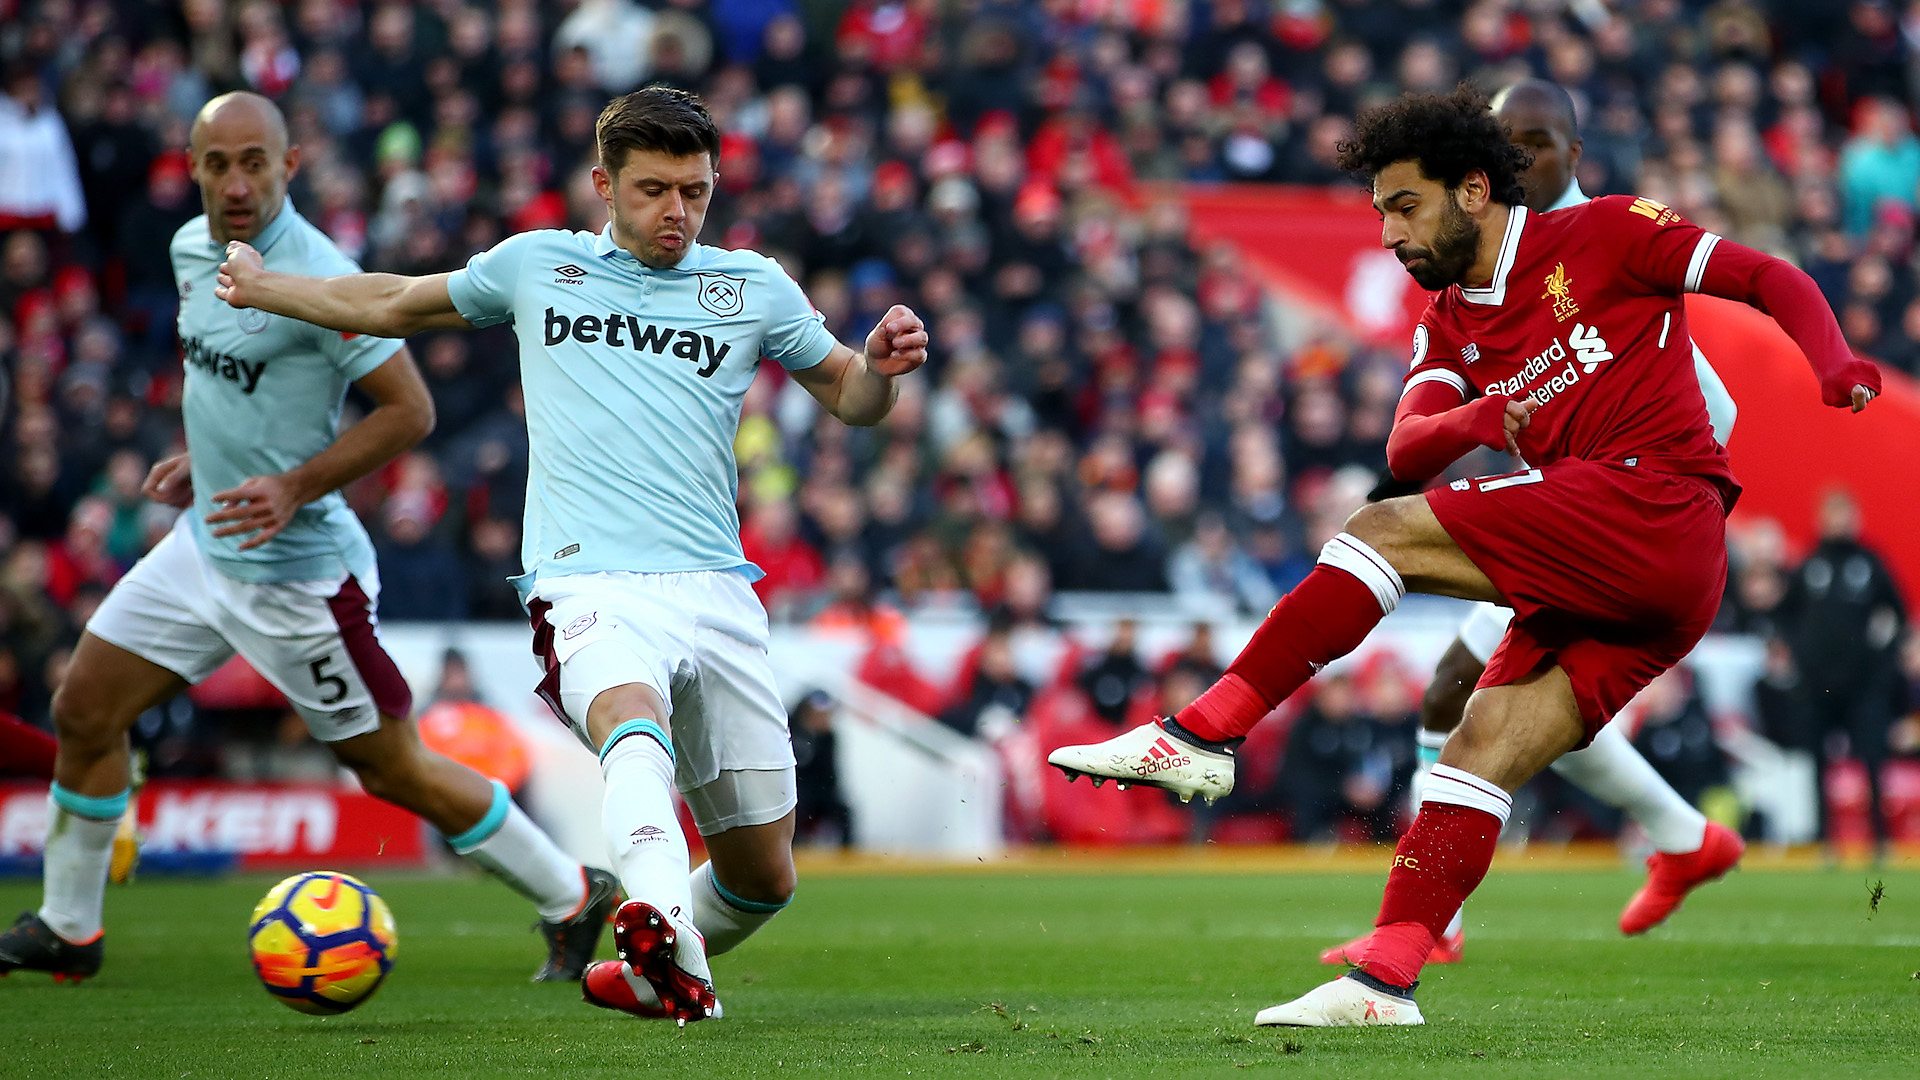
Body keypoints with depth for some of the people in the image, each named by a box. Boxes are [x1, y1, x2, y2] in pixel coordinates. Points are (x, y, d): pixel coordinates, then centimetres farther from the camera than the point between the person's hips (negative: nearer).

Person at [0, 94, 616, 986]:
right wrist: (203, 457, 13)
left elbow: (409, 410, -18)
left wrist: (293, 489, -23)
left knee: (393, 771, 0)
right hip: (203, 543, 8)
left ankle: (572, 900, 16)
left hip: (295, 569, -8)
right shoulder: (192, 248, 4)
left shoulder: (319, 278, -22)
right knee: (82, 712, 7)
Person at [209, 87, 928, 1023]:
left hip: (718, 594, 3)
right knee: (632, 715, -39)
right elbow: (396, 303, 31)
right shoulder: (535, 265, 14)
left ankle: (659, 971, 38)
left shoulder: (754, 288, 13)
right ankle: (661, 927, -66)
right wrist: (261, 288, 38)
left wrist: (883, 367, -1)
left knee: (764, 878, 6)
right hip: (588, 585, -3)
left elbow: (848, 396, 23)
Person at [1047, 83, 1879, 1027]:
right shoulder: (1449, 326, 21)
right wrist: (1477, 420, -18)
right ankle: (1384, 979, -10)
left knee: (1382, 535, -13)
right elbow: (1406, 454, 5)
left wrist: (1835, 368, -17)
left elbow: (1771, 279, 1)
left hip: (1657, 502, -7)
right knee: (1483, 751, -5)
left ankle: (1202, 735, -15)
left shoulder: (1602, 234, 3)